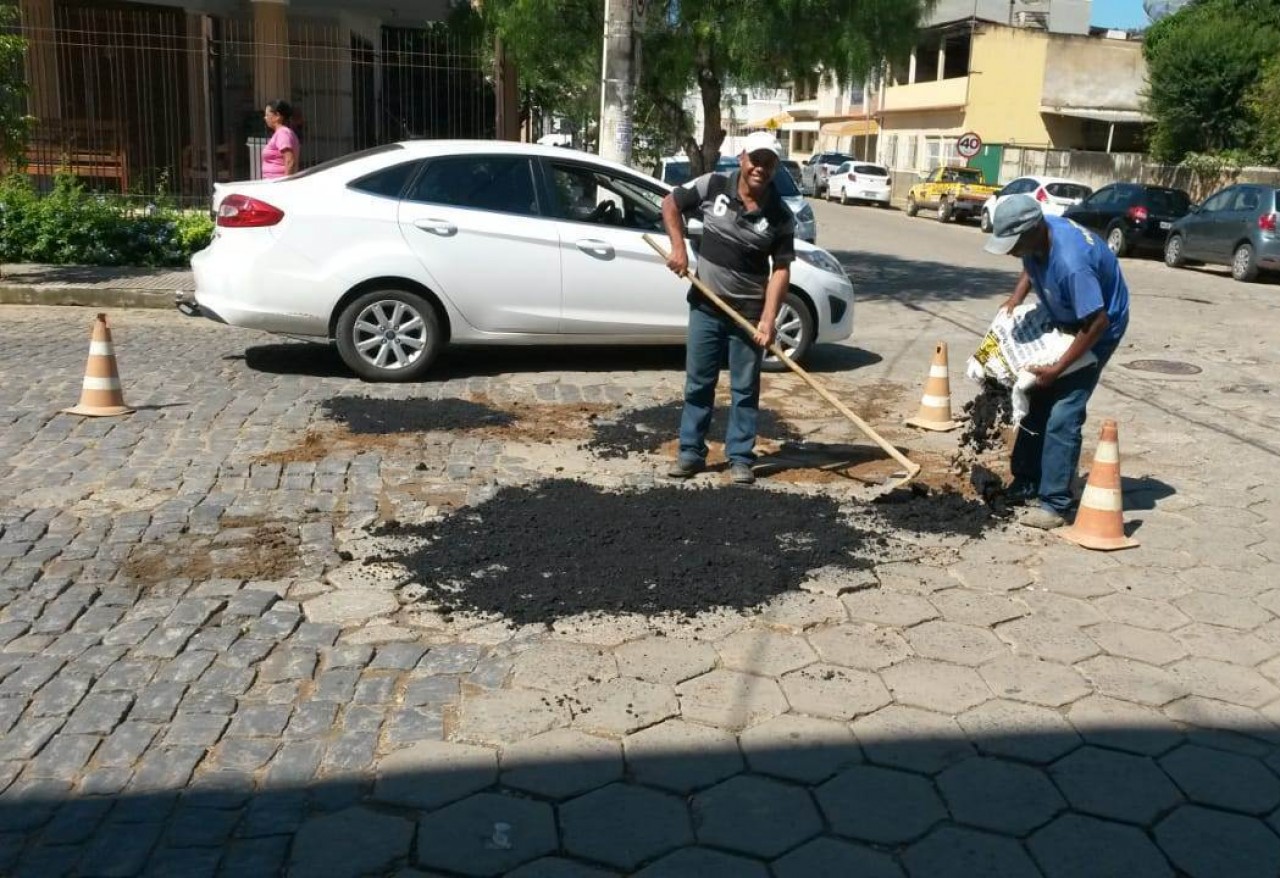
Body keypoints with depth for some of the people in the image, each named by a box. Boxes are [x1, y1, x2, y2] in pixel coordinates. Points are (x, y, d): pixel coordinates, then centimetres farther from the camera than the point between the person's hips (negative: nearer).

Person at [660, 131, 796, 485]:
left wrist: (768, 319, -18)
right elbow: (671, 204, 6)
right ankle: (691, 452, 19)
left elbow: (781, 269, -9)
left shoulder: (780, 215, -8)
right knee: (698, 383, 9)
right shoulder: (713, 186, -6)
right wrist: (679, 248, -6)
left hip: (749, 310, -1)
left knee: (745, 388, 5)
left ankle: (740, 458, 14)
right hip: (706, 304, 1)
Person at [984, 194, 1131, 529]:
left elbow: (1097, 322, -33)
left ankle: (1055, 504, -7)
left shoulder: (1071, 263, -39)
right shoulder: (1037, 236, -14)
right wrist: (1015, 299, -5)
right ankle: (1025, 483, 22)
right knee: (1036, 401, 11)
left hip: (1096, 329, -9)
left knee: (1063, 415, -13)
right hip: (1063, 321, 9)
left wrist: (1057, 368, -27)